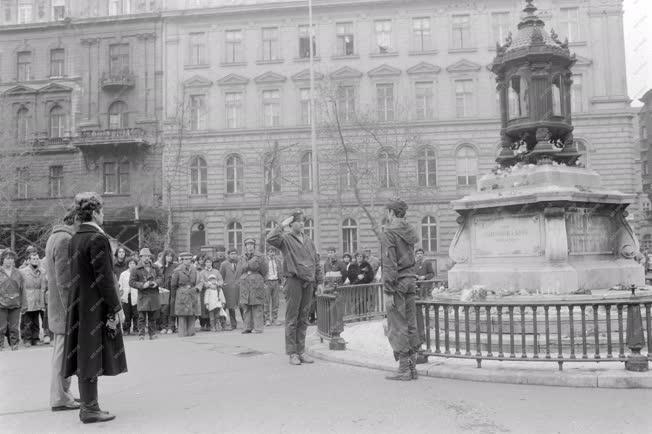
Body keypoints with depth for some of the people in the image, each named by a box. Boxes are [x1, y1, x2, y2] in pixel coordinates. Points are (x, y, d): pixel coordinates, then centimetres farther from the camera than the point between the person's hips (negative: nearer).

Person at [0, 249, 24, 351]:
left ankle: (14, 345, 14)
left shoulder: (17, 273, 11)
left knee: (14, 327, 6)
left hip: (15, 305, 2)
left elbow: (22, 289, 13)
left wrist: (23, 303, 10)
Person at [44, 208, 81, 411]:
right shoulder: (65, 240, -18)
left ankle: (63, 393, 28)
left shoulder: (54, 237, 14)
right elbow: (64, 280, -23)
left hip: (57, 307, 11)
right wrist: (72, 310, -21)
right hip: (65, 305, -11)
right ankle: (60, 398, 6)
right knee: (64, 352, -2)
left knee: (60, 351, 17)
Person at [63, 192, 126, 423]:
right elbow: (104, 278, -20)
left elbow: (77, 275, 15)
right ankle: (90, 410, 3)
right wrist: (117, 308, -14)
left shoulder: (75, 238, 11)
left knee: (85, 356, 12)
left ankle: (87, 405, 20)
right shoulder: (98, 238, -17)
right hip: (95, 306, -9)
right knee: (92, 355, -3)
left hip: (79, 305, 9)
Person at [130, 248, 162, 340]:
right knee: (142, 317, -3)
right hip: (143, 296, -3)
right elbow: (131, 282, -4)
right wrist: (143, 285, -15)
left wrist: (156, 283, -5)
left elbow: (160, 277, 18)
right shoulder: (137, 269, -2)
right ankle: (141, 334, 3)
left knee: (153, 316, 10)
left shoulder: (155, 268, 10)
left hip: (154, 295, 4)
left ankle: (152, 333, 18)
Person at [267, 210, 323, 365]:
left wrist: (320, 281, 13)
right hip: (294, 280, -5)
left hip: (308, 282, 6)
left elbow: (316, 262, 18)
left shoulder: (309, 240, 17)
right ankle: (292, 353, 4)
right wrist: (282, 225, -14)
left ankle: (301, 351, 17)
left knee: (303, 319, 10)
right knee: (292, 318, -2)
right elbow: (271, 239, -22)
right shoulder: (286, 238, 0)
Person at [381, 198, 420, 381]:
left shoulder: (390, 232, -11)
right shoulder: (410, 232, 12)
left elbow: (389, 264, -16)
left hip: (397, 283, -8)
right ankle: (412, 368, 16)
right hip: (411, 280, 8)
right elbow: (411, 259, 11)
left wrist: (388, 292, -16)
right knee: (410, 326, 11)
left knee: (396, 328, -2)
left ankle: (404, 369, 1)